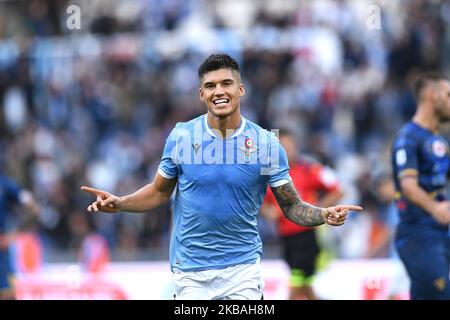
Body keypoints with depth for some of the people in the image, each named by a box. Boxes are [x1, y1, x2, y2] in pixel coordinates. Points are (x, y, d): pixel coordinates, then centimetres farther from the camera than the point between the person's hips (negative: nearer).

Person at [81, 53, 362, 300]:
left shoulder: (267, 143, -4)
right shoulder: (181, 136, -2)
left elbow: (292, 206, -1)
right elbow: (159, 192, 10)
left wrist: (324, 215, -20)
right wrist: (119, 204, -7)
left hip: (242, 268, -1)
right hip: (190, 270, 1)